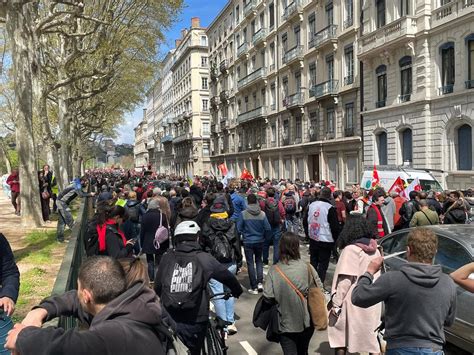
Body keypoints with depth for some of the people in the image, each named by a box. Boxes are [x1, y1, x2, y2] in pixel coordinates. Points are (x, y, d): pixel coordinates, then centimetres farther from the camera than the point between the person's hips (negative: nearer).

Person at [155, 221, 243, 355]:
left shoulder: (167, 258, -3)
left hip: (169, 319, 2)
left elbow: (157, 286, 6)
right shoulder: (203, 258, -9)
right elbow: (226, 276, 2)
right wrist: (237, 290, 22)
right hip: (195, 320, -2)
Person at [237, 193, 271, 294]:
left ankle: (254, 287, 10)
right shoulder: (262, 214, -10)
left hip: (248, 242, -2)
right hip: (260, 241, 2)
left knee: (250, 263, 7)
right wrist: (264, 237, 11)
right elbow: (268, 228, -7)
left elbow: (239, 228, -9)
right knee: (259, 261, 20)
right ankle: (260, 282, 8)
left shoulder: (243, 214, -15)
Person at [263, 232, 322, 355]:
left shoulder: (274, 270, -17)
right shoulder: (307, 267, -13)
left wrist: (281, 296, 2)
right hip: (307, 322, 3)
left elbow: (268, 296, -18)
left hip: (286, 323, -3)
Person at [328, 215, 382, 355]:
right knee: (372, 338, 15)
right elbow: (377, 277, 8)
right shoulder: (375, 250, 5)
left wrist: (336, 303, -12)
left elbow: (345, 279, -17)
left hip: (353, 303, -6)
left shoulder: (351, 249, -14)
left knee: (340, 338, 9)